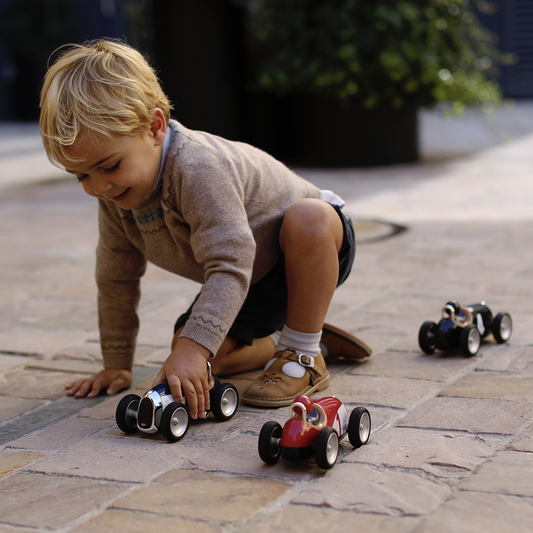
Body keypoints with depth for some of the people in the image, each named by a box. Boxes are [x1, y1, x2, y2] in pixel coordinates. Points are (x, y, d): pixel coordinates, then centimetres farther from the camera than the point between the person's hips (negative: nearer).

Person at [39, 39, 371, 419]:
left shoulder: (200, 170, -38)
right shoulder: (115, 192, -12)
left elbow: (230, 266, -44)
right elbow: (116, 277, 0)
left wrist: (194, 346, -52)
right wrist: (117, 363, 2)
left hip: (315, 247, -7)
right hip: (252, 283, 7)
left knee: (310, 218, -41)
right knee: (206, 356, -11)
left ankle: (304, 357, -23)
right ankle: (277, 343, 16)